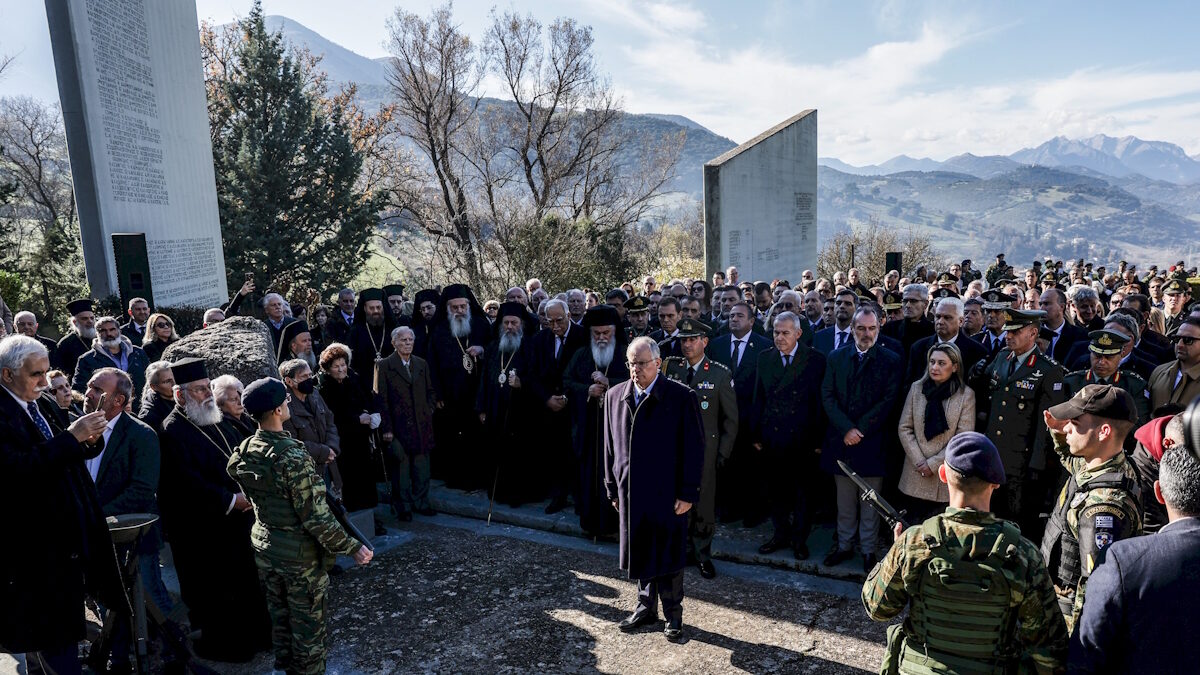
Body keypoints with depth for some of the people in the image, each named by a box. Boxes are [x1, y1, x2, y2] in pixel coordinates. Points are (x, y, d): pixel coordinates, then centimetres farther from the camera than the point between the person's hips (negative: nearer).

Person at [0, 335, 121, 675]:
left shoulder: (34, 406, 7)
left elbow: (56, 459, 13)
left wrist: (87, 440, -7)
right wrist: (71, 436, -28)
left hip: (62, 532, 8)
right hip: (34, 541, -8)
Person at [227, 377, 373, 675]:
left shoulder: (244, 452, -5)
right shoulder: (293, 456, -27)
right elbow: (316, 517, -25)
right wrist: (352, 547, -17)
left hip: (264, 549, 7)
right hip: (300, 556, -7)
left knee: (279, 619, 23)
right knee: (308, 627, 11)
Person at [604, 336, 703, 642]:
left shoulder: (681, 397, -10)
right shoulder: (615, 396, 4)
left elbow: (694, 448, -9)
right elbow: (610, 446, 9)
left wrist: (688, 493, -11)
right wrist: (613, 488, 8)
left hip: (667, 493, -4)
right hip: (631, 492, 4)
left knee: (669, 555, 8)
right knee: (640, 552, 16)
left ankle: (673, 613, 27)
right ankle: (646, 607, 35)